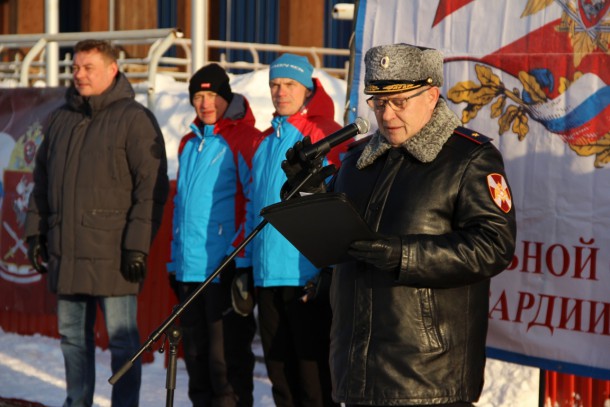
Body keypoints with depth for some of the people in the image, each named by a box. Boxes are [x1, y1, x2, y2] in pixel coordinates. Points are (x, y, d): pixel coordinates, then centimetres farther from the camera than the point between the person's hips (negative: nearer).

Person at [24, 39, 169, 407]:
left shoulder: (135, 119, -4)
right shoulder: (61, 119, 15)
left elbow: (151, 187, -10)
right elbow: (42, 180, 22)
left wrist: (138, 245, -15)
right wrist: (36, 232, 14)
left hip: (112, 252, -6)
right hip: (66, 252, 6)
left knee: (122, 339, -1)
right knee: (73, 336, 12)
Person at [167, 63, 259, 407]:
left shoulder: (244, 139, -6)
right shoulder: (189, 144, 18)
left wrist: (244, 258, -14)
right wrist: (176, 259, 21)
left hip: (227, 268, -8)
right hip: (190, 269, 8)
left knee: (227, 358, -6)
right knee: (196, 355, 12)